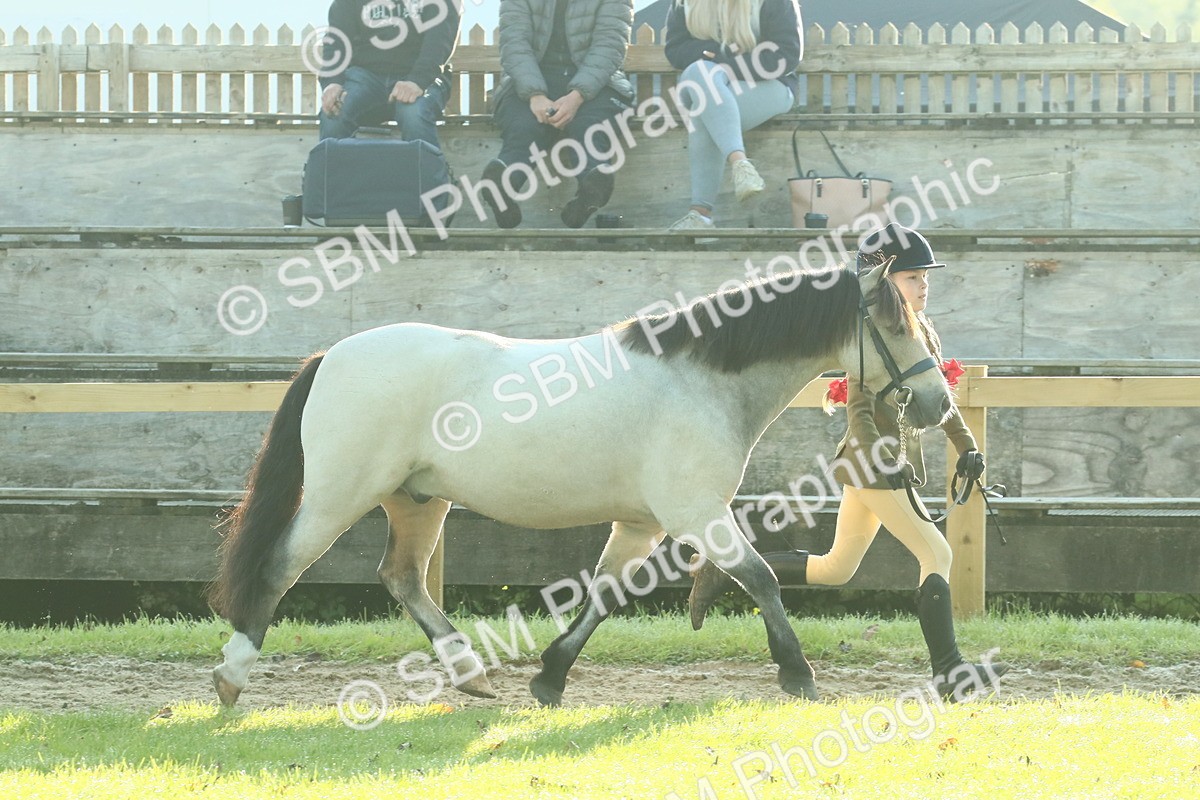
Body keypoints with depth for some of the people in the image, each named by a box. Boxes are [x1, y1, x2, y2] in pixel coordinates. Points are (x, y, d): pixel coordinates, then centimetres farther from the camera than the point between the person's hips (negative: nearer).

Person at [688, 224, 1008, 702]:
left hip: (897, 461, 10)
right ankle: (948, 673, -13)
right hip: (873, 465, -10)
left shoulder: (922, 332, 12)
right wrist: (882, 460, -32)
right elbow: (860, 411, -21)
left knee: (836, 569, 16)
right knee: (936, 555, -12)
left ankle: (723, 573, 25)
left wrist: (967, 447, 14)